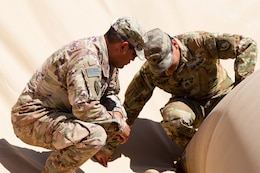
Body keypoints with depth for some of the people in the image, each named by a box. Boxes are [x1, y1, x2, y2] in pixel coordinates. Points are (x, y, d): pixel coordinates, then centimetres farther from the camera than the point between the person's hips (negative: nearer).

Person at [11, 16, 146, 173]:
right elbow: (85, 108, -32)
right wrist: (118, 125, -19)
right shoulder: (87, 58, -27)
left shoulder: (106, 57, 5)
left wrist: (118, 116, -6)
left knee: (118, 114, 5)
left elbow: (110, 93, 15)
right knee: (95, 135, -31)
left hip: (61, 112, 10)